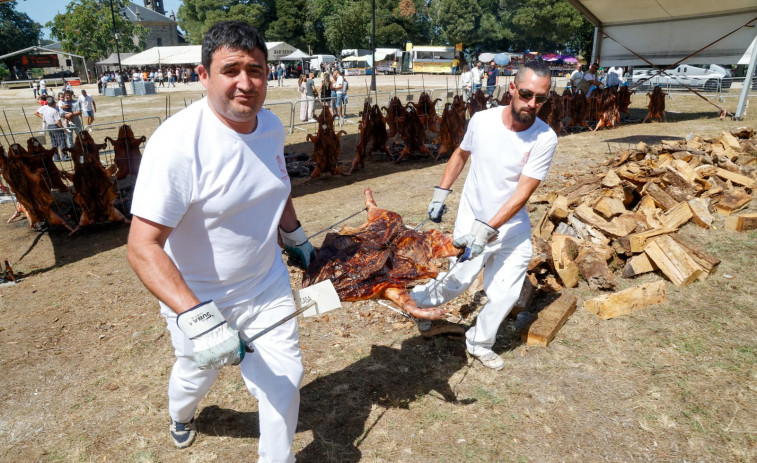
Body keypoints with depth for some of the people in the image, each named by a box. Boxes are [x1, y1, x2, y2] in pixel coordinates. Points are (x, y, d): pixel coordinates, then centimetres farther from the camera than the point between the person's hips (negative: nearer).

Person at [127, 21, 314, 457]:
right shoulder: (178, 142, -28)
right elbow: (142, 247, -30)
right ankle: (180, 416, 62)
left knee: (285, 382, 8)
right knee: (197, 374, 24)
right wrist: (196, 318, -39)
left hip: (268, 287, 4)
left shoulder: (272, 125, -7)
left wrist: (295, 236, 20)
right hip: (198, 299, -4)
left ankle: (277, 459, 37)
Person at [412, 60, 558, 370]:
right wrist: (440, 194, 7)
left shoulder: (545, 138, -16)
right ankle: (418, 299, 38)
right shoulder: (482, 120, -11)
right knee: (457, 282, 6)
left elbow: (522, 193, -20)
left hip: (512, 227, 1)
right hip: (471, 221, 0)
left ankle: (479, 344, 29)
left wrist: (486, 230, -29)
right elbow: (461, 154, 9)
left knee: (505, 295, 4)